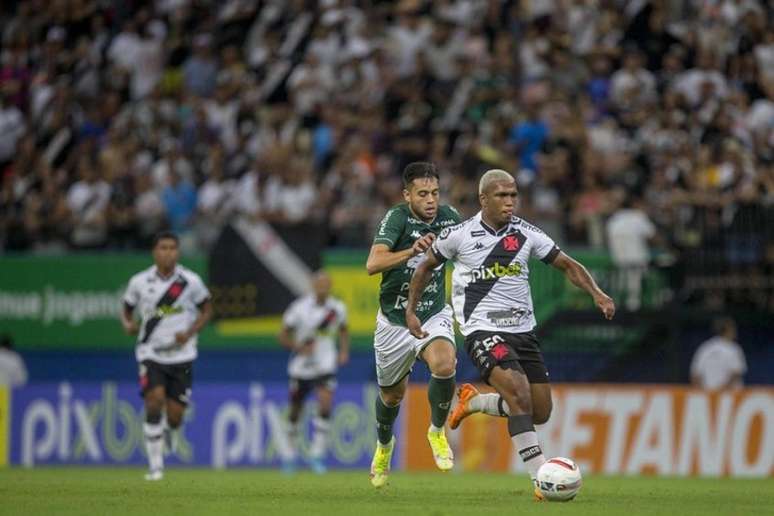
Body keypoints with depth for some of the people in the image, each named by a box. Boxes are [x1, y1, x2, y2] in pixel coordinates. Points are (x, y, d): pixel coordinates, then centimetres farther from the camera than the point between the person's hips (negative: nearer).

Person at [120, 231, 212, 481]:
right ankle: (155, 465, -11)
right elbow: (127, 310, 12)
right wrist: (128, 324, -12)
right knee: (155, 400, -21)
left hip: (181, 354, 0)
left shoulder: (190, 281, -4)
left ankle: (170, 432, 39)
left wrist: (190, 333, -9)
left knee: (175, 414, -2)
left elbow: (206, 310, 7)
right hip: (151, 353, 0)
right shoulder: (139, 282, -1)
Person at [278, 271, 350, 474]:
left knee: (325, 403, -18)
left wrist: (344, 351, 4)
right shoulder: (299, 308, -10)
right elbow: (283, 336, -3)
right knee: (295, 410, 9)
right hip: (301, 366, -1)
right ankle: (291, 453, 28)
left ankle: (317, 455, -13)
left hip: (325, 365, 1)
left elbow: (343, 330, 19)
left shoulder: (337, 308, -1)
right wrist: (299, 347, -20)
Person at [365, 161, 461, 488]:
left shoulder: (448, 217, -6)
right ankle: (384, 444, 49)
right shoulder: (397, 218, -18)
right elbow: (373, 264, -34)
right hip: (394, 319, -1)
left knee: (444, 365, -29)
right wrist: (411, 251, -47)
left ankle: (437, 430, -2)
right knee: (392, 395, 15)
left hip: (433, 315, 1)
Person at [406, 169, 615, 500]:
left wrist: (597, 294, -6)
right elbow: (427, 266, 11)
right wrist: (410, 310, 8)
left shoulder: (525, 234, 2)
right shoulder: (459, 235, -5)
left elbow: (568, 265, 9)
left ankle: (473, 402, 31)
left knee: (540, 413, 4)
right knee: (519, 392, -27)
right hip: (483, 331, -5)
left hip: (523, 330, 5)